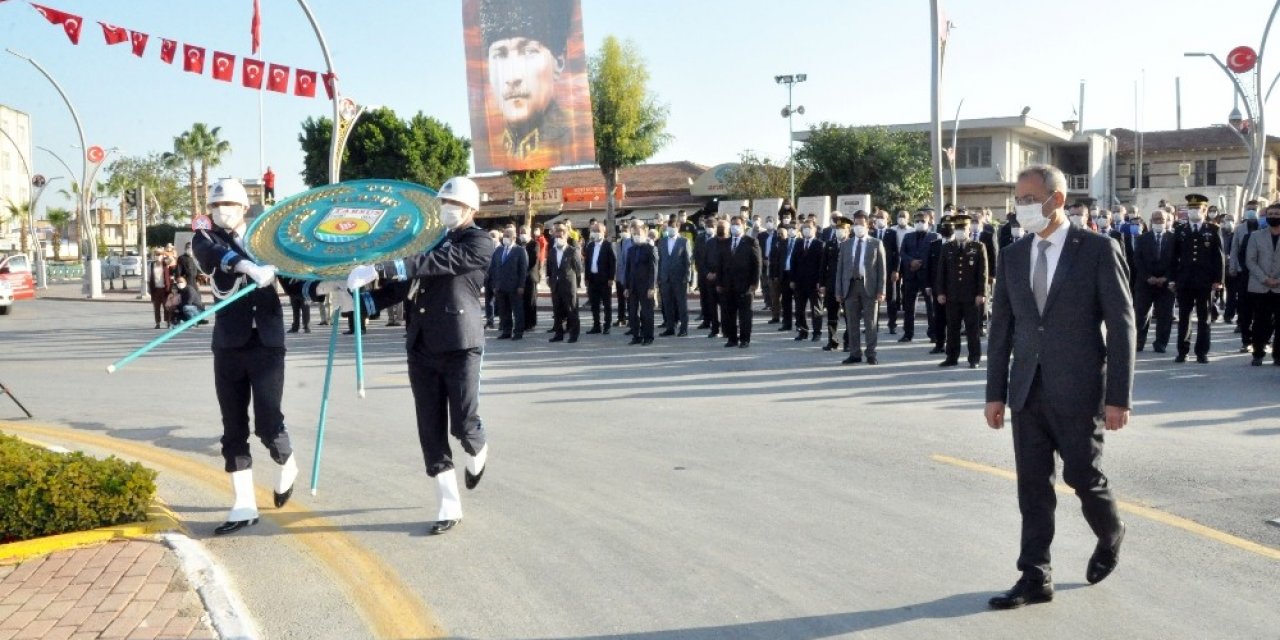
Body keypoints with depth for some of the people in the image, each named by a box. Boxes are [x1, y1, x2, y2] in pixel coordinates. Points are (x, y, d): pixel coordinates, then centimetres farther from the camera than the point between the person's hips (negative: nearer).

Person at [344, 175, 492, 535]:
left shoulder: (479, 243, -6)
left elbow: (436, 263, -22)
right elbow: (407, 283, 13)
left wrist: (378, 269, -31)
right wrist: (359, 300, -3)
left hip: (461, 347, -5)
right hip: (422, 349, 6)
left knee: (463, 425, -4)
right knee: (431, 432, 4)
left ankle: (477, 454, 33)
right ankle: (449, 508, 13)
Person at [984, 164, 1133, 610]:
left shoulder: (1099, 250, -6)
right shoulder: (1012, 257, 8)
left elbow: (1121, 325, -7)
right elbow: (1000, 329, 10)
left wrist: (1119, 397, -11)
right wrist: (995, 393, 7)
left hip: (1079, 390, -4)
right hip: (1028, 390, 4)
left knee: (1082, 476, 6)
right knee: (1032, 486, 6)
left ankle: (1110, 537, 37)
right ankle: (1035, 578, 15)